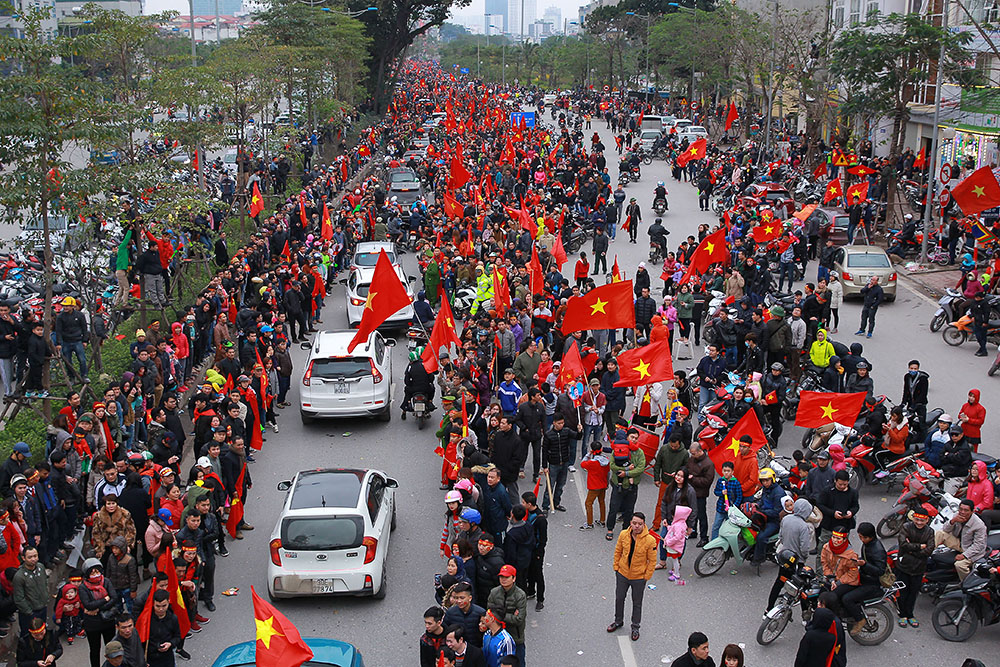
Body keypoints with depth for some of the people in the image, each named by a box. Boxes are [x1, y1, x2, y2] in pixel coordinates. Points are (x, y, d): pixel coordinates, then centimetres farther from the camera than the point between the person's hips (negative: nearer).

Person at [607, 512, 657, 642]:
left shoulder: (650, 540, -23)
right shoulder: (623, 535, -13)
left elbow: (652, 561, -13)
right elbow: (618, 551, 3)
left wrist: (646, 576, -10)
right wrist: (616, 567, 3)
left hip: (639, 577, -3)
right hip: (622, 573, 3)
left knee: (637, 603, 15)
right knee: (619, 598, 21)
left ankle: (635, 627, 34)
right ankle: (618, 621, 44)